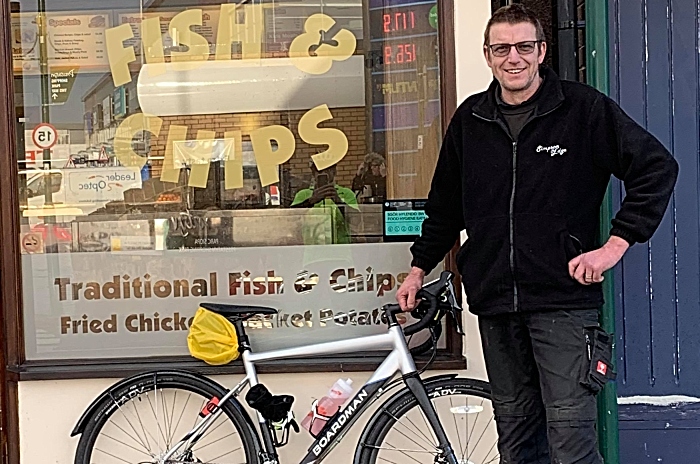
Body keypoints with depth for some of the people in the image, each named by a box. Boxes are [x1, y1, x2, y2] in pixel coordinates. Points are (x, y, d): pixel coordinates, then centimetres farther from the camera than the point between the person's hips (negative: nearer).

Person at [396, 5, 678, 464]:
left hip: (564, 298, -4)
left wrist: (617, 243, -10)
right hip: (495, 302, 4)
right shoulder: (470, 120, 10)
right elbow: (445, 203, 22)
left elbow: (658, 168, -4)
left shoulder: (584, 108, -3)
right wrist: (420, 267, 22)